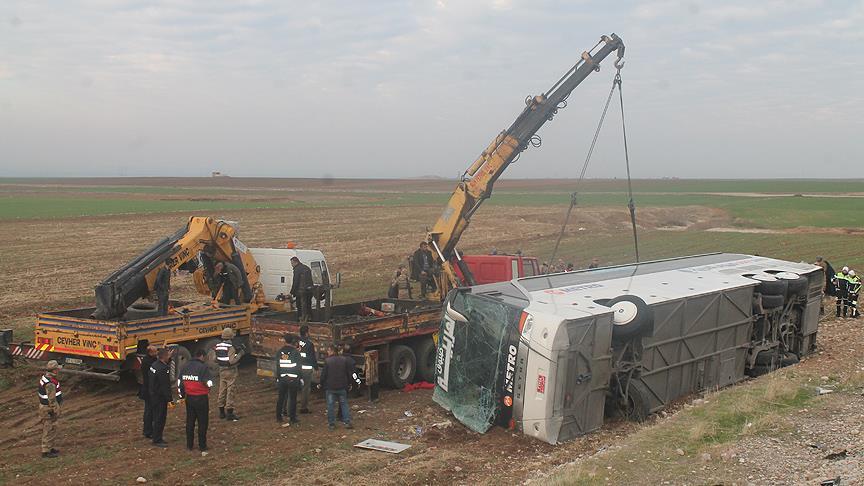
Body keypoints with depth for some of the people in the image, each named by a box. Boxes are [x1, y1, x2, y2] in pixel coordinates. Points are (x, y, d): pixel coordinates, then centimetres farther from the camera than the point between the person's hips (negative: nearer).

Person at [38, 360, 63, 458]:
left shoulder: (44, 377, 4)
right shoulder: (50, 384, -28)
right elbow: (52, 400, -26)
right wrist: (56, 411, -18)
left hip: (44, 405, 10)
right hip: (49, 409, -10)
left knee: (49, 429, 20)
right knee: (50, 430, 1)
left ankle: (50, 448, 31)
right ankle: (46, 451, 9)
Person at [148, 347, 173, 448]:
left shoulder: (154, 364, 5)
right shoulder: (162, 369, -26)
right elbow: (165, 386, -25)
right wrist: (170, 399, -20)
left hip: (153, 394, 10)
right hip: (160, 398, -10)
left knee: (158, 417, 20)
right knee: (160, 418, 0)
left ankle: (157, 436, 31)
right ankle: (157, 440, 7)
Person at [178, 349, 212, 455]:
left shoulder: (186, 367, 7)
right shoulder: (203, 367, -14)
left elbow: (179, 382, 13)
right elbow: (208, 383, -18)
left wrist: (181, 395, 24)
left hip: (189, 397, 6)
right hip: (201, 398, -6)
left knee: (190, 422, 16)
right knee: (202, 423, 3)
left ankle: (189, 445, 24)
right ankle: (202, 448, 4)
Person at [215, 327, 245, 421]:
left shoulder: (218, 345, 5)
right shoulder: (230, 346, -19)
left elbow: (217, 359, 13)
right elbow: (232, 361, -24)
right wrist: (240, 354, -15)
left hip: (221, 370, 7)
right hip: (230, 371, -7)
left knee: (222, 390, 15)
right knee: (230, 391, -2)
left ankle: (221, 412, 24)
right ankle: (230, 413, -1)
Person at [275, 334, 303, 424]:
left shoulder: (279, 352, 2)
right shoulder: (295, 352, -9)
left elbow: (277, 366, 7)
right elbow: (298, 367, -7)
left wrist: (277, 378, 14)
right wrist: (301, 378, 0)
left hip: (282, 378, 3)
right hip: (293, 378, -3)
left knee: (281, 398, 12)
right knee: (293, 398, 2)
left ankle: (279, 417, 17)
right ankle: (292, 418, 3)